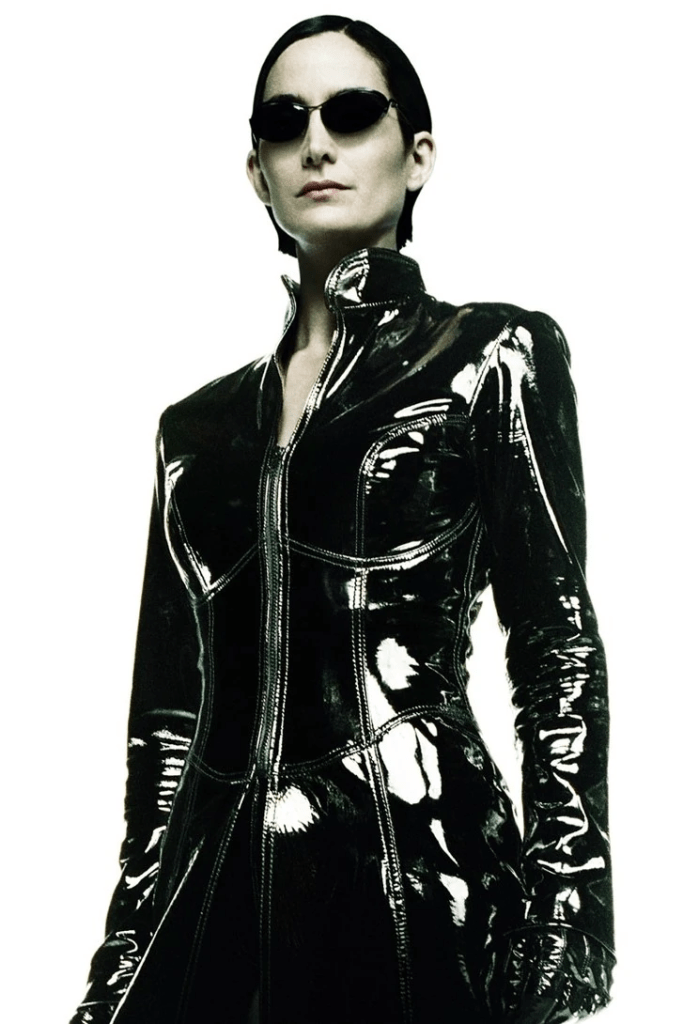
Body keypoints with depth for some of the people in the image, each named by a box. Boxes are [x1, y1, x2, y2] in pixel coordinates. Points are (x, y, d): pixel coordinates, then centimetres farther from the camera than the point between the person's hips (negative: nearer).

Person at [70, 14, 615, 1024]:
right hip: (215, 892, 4)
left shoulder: (493, 357, 1)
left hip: (415, 880, -4)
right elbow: (169, 712, 11)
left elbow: (560, 653, -5)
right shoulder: (202, 422, 12)